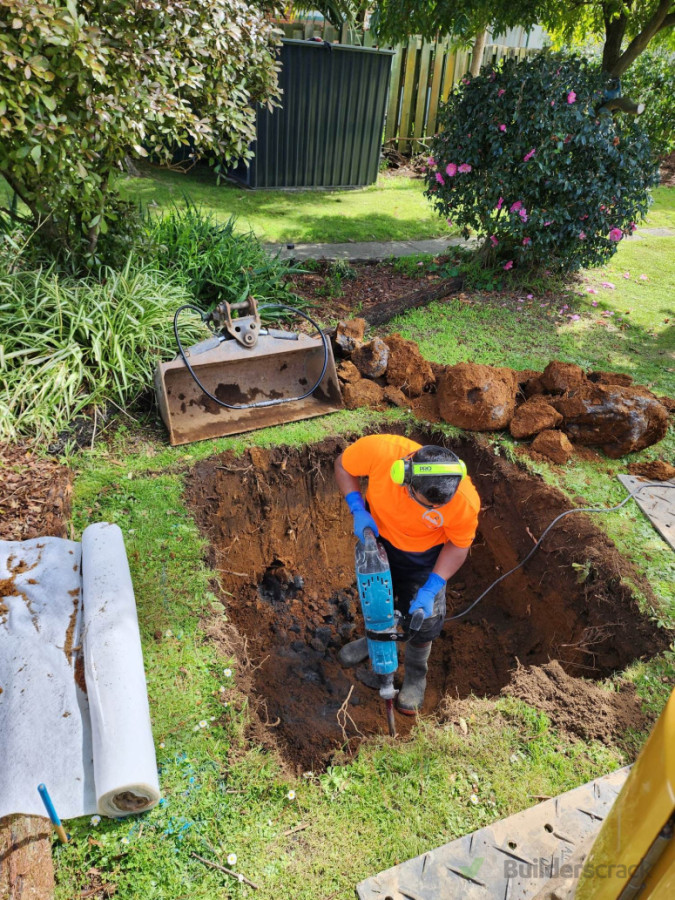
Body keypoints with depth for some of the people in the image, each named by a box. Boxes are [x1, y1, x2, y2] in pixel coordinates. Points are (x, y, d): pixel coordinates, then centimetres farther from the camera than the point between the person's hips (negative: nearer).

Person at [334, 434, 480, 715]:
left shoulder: (466, 502, -38)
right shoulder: (378, 450, -41)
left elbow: (458, 546, -17)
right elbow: (343, 466, -18)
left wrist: (431, 590, -23)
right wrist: (357, 510, -29)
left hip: (424, 554, -1)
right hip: (377, 534, 2)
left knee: (424, 615, 4)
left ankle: (416, 673, 35)